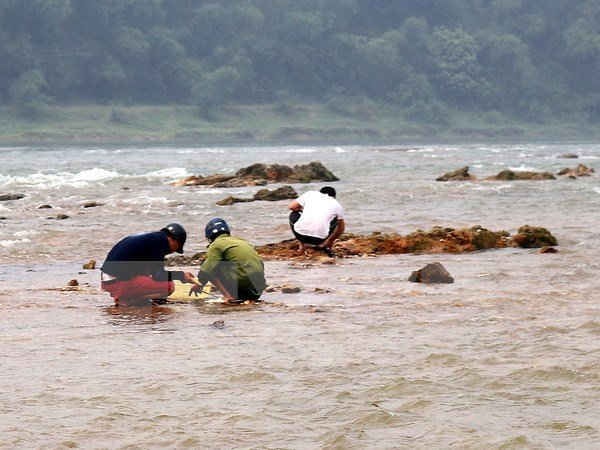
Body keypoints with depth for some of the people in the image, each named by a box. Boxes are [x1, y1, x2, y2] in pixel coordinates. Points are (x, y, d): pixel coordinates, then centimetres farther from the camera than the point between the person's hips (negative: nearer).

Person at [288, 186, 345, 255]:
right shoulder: (337, 205, 19)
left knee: (293, 215, 32)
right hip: (319, 238, 1)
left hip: (300, 235, 0)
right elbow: (341, 228, 33)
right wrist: (330, 241, 50)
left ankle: (302, 245, 25)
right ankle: (325, 246, 22)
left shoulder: (310, 194, 17)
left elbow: (292, 206, 19)